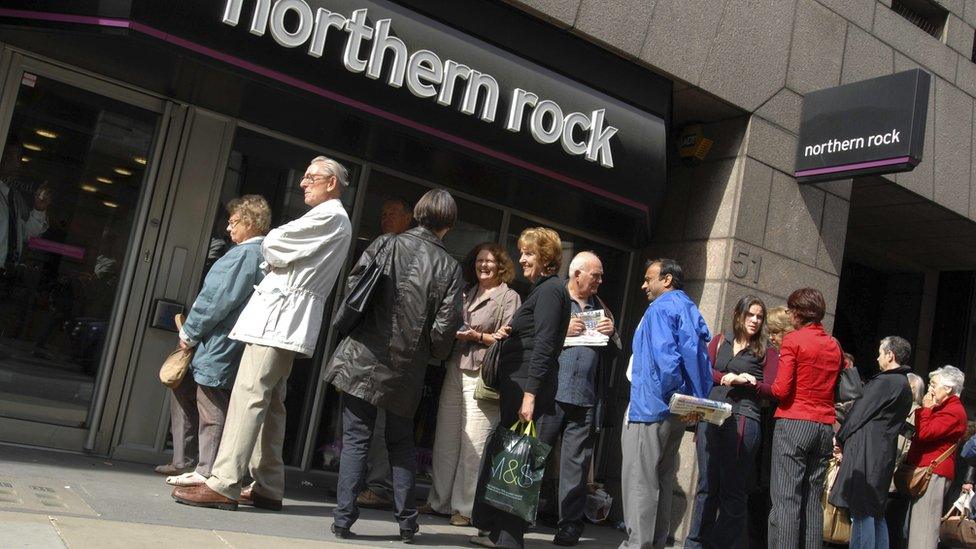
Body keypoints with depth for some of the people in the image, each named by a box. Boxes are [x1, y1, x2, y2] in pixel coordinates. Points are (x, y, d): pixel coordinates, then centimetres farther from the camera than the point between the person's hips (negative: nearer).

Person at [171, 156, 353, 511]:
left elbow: (273, 246, -8)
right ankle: (267, 487, 12)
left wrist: (268, 246, 12)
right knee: (271, 402, 9)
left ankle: (223, 485, -17)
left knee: (249, 394, -14)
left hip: (282, 313, -10)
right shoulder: (335, 220, 26)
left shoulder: (329, 216, -6)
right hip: (290, 320, 10)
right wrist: (275, 255, 8)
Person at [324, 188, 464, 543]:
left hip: (363, 355, -1)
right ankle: (407, 522, 19)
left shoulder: (386, 244, -2)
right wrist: (433, 354, 13)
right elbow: (446, 324, -7)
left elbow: (352, 285, -4)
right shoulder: (449, 267, -2)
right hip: (406, 367, 1)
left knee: (356, 439, 6)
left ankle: (344, 518, 4)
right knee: (401, 442, 16)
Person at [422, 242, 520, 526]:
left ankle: (465, 507, 4)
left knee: (473, 444, -5)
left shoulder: (509, 297, 1)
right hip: (455, 370, 6)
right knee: (445, 439, 8)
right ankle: (439, 501, 18)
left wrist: (476, 336, -13)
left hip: (482, 375, -6)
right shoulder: (467, 293, 19)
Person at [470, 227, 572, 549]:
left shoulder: (549, 290, -9)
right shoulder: (543, 290, 20)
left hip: (527, 389, -10)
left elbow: (544, 346, -18)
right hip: (515, 390, 10)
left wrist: (530, 395, -22)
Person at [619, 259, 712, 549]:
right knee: (663, 481, 15)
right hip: (677, 413, 9)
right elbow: (703, 359, 15)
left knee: (639, 482, -6)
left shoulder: (661, 308, -10)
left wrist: (677, 397, -16)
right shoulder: (692, 311, 17)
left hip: (650, 408, -9)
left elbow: (665, 356, -23)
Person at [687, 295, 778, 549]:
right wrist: (728, 378, -9)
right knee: (706, 485, 6)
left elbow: (772, 390, 0)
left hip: (743, 421, -2)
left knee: (732, 490, 2)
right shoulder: (720, 341, 15)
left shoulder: (766, 351, 8)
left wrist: (746, 382, -13)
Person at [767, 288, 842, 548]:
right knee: (813, 500, 10)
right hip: (825, 427, 6)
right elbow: (836, 389, 16)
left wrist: (771, 387, 9)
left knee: (786, 499, -7)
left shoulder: (793, 339, -6)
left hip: (794, 423, -6)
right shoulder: (835, 346, 13)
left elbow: (781, 390, -11)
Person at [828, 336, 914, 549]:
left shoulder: (885, 382, -13)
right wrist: (846, 443, 12)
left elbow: (860, 414, -10)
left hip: (866, 452, -9)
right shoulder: (904, 385, 17)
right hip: (885, 453, 9)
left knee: (862, 512, -8)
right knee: (876, 512, 14)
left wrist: (841, 440, 5)